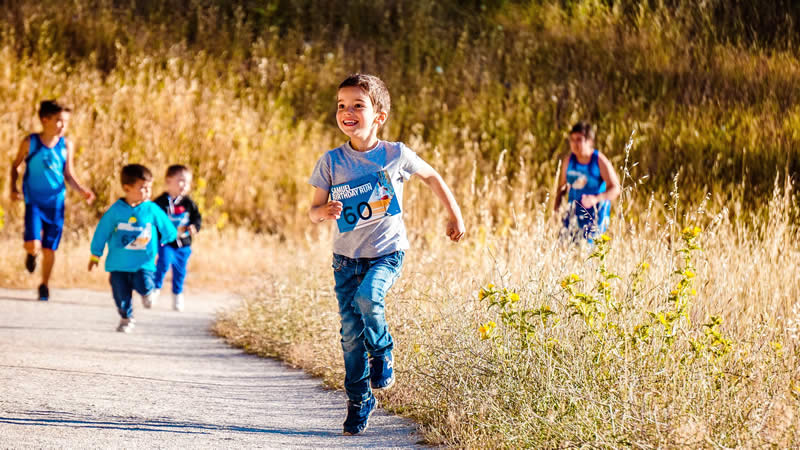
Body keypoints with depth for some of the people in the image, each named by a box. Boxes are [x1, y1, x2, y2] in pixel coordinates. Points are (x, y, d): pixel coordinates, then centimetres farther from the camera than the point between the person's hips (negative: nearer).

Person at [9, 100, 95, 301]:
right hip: (34, 201, -2)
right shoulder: (30, 142, -7)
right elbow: (16, 166, 6)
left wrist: (82, 190, -10)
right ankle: (31, 254, 21)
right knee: (33, 245, -17)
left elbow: (69, 175, 5)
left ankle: (44, 285, 27)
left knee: (49, 249, 7)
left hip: (56, 203, 2)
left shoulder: (66, 145, -1)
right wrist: (13, 188, -6)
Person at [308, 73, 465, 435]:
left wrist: (455, 215, 15)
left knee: (367, 298, -30)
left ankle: (383, 351, 1)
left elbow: (432, 177, 12)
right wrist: (324, 212, -23)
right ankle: (358, 399, 17)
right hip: (346, 256, 2)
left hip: (386, 253, -2)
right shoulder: (331, 161, -4)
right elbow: (313, 211, 1)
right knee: (351, 331, 0)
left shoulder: (396, 155, -6)